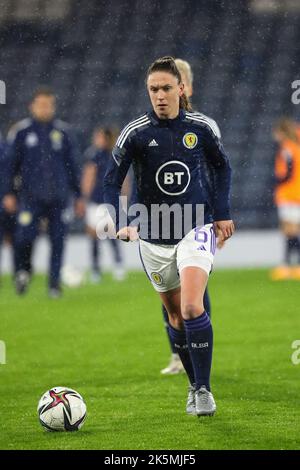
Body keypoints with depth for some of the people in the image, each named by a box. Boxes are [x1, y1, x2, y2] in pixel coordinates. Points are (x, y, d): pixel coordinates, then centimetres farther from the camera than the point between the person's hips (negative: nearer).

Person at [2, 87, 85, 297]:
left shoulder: (64, 132, 8)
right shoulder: (21, 131, 3)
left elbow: (72, 166, 14)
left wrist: (78, 195, 13)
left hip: (58, 197, 2)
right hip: (31, 196, -2)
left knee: (58, 240, -1)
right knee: (25, 237, -14)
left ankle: (54, 284, 10)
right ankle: (24, 270, 14)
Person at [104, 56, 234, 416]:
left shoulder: (201, 127, -5)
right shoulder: (135, 133, -8)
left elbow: (222, 166, 13)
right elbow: (111, 182, -4)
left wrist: (222, 212, 6)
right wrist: (123, 224, -18)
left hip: (196, 229, -1)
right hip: (154, 238, 1)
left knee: (192, 308, -19)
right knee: (175, 315, 10)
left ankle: (203, 389, -12)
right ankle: (194, 386, 28)